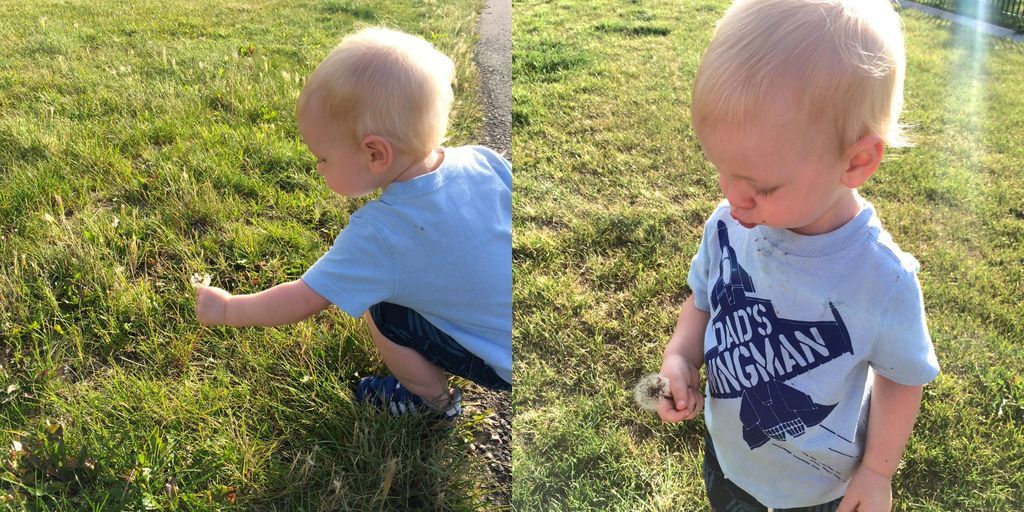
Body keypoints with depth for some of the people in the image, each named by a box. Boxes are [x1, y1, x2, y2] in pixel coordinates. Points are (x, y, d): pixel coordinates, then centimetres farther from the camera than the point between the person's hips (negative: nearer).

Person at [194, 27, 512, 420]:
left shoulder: (378, 234, -26)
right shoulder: (485, 161, -14)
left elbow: (301, 301, -16)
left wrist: (226, 310, 1)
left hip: (504, 365, -7)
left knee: (383, 314, -4)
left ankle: (434, 402, 16)